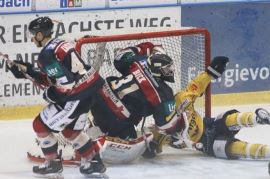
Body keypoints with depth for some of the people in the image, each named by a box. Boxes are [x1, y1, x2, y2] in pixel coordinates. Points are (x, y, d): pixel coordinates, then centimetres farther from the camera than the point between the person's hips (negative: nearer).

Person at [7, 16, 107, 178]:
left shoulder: (47, 54, -16)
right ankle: (94, 161, 25)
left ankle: (53, 164, 15)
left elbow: (66, 83, -22)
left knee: (41, 125, 5)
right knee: (71, 130, 25)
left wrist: (51, 95, -6)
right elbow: (50, 79, 17)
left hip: (78, 95, -10)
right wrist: (27, 71, 15)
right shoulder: (59, 45, 14)